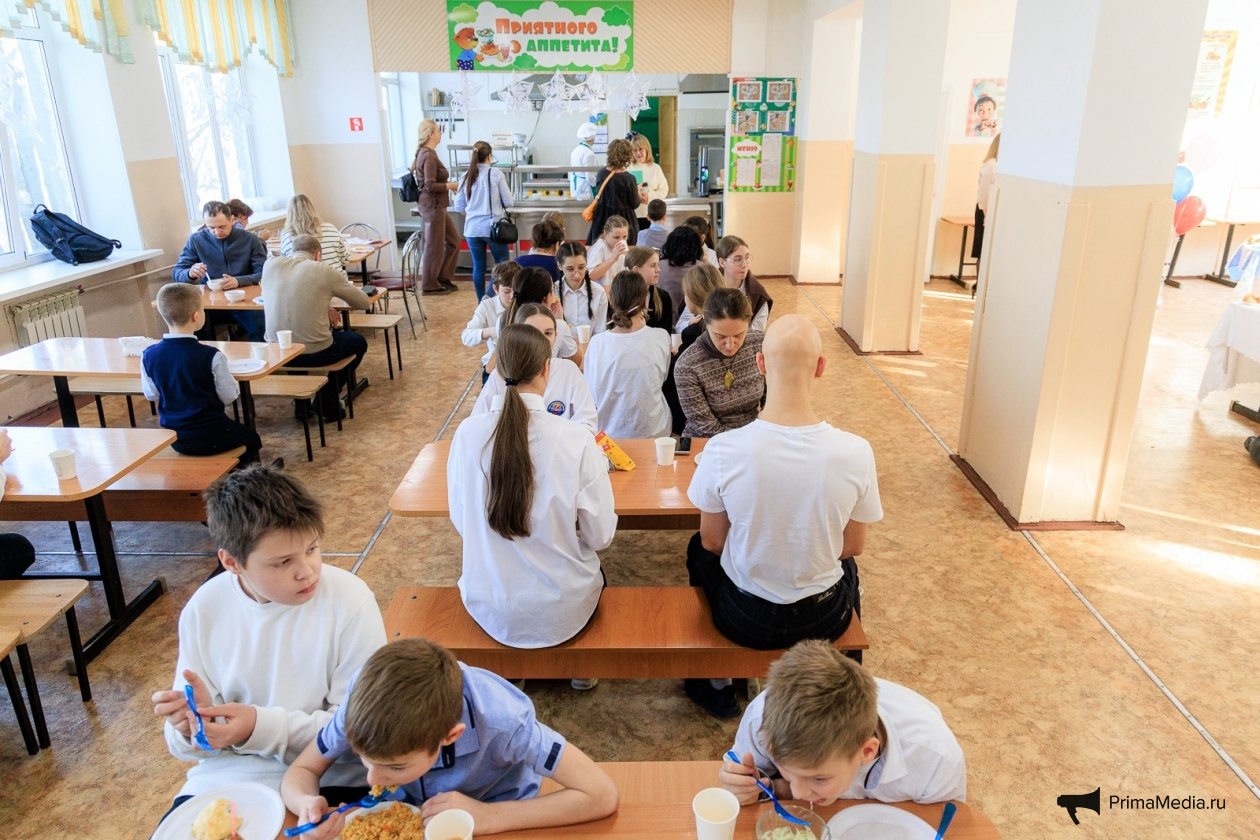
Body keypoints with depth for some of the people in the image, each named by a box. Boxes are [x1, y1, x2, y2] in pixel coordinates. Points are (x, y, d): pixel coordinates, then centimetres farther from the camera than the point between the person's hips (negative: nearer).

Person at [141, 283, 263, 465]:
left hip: (173, 438, 5)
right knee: (251, 438, 26)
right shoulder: (211, 356, -22)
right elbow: (229, 397, -12)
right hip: (210, 436, -5)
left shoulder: (149, 355, -9)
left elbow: (151, 395, 5)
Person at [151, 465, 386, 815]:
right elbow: (189, 743, 2)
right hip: (228, 779, 4)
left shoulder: (349, 600, -17)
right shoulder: (203, 610, -6)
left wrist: (262, 728, -23)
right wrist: (193, 722, -20)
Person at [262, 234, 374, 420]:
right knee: (358, 342, 25)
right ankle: (327, 402, 27)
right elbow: (364, 302, 2)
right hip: (315, 353, -4)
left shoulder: (271, 265, 2)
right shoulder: (325, 272, -8)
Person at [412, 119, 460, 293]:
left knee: (453, 240, 16)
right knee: (434, 246, 1)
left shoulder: (425, 153, 12)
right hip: (432, 205, -10)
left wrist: (448, 185, 9)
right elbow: (430, 186, -23)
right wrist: (451, 185, -13)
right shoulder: (429, 156, -19)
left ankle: (443, 277, 24)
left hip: (435, 205, 10)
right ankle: (430, 285, 12)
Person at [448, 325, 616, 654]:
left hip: (490, 611, 2)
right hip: (562, 613, -2)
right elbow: (600, 536, -13)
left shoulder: (467, 433, -13)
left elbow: (460, 520, -1)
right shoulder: (577, 439, -21)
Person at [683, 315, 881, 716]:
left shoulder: (723, 450, -25)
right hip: (825, 620, 1)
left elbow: (713, 542, -8)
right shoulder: (856, 452, -21)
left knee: (699, 550, 32)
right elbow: (853, 547, -5)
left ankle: (713, 683, 46)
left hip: (745, 620, -1)